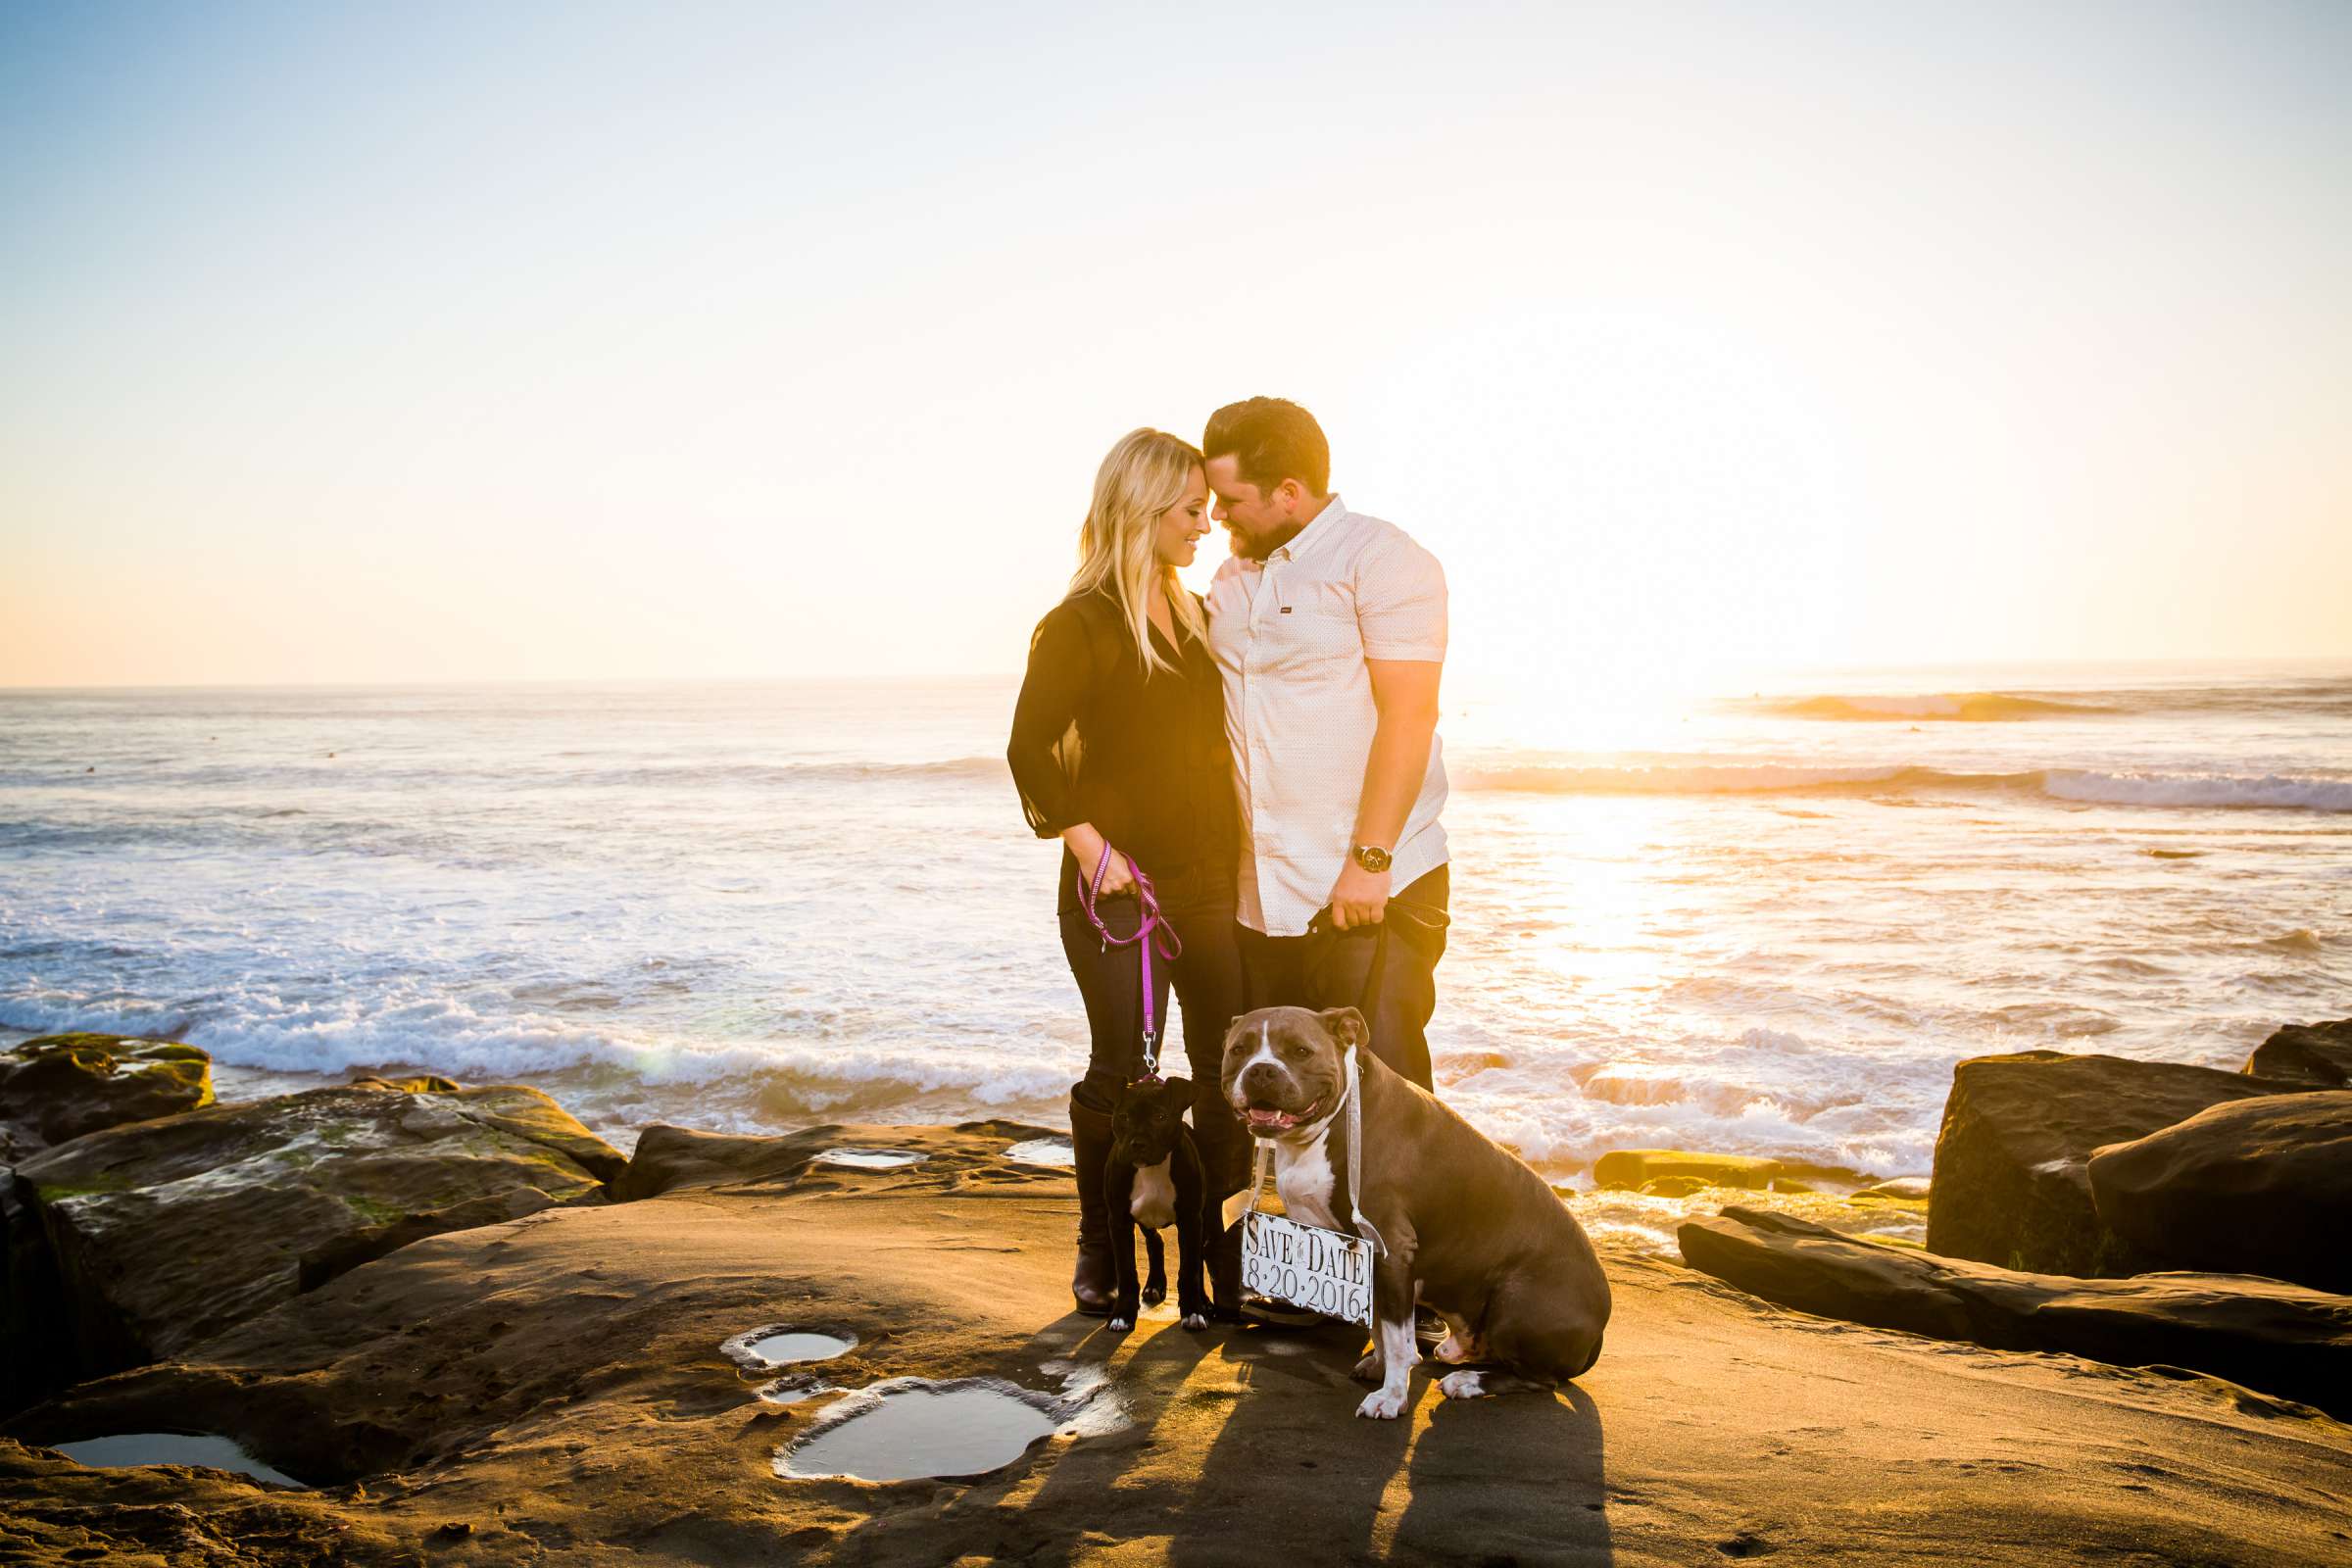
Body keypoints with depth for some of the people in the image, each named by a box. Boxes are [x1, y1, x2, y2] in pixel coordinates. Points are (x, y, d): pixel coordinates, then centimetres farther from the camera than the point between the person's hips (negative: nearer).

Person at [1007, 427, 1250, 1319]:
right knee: (1123, 1074, 1)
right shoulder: (1081, 625, -7)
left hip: (1212, 879, 6)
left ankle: (1226, 1259, 17)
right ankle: (1101, 1254, 20)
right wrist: (1090, 847, -17)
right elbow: (1030, 750, -12)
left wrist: (1240, 847, 10)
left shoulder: (1198, 618, 14)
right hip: (1123, 884, -6)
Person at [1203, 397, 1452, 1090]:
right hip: (1256, 897, 7)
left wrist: (1370, 860, -20)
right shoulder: (1232, 577, 16)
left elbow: (1409, 714, -15)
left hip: (1370, 889, -7)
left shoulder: (1381, 559, -7)